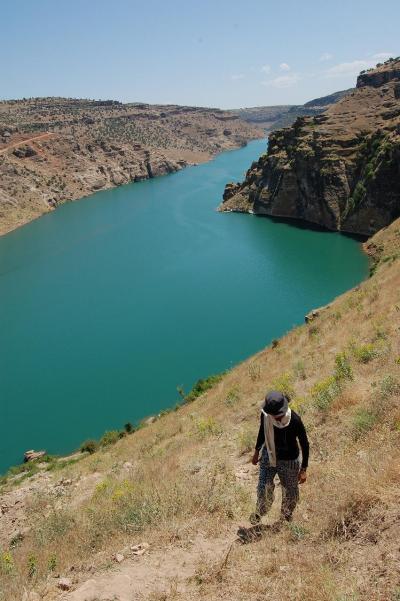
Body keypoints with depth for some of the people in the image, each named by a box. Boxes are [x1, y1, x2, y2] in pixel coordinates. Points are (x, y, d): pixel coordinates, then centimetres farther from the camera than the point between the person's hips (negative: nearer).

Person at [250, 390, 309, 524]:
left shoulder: (295, 420, -30)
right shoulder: (265, 415, -19)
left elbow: (304, 444, -16)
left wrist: (304, 469, -13)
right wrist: (256, 451, 14)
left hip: (289, 460, -2)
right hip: (268, 455, 2)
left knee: (289, 491, 14)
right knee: (264, 487, 2)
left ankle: (285, 517, 43)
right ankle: (259, 512, 33)